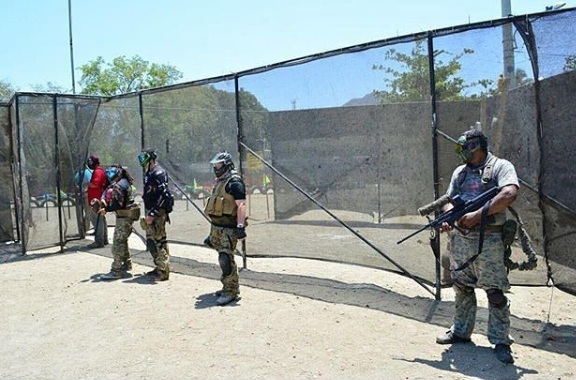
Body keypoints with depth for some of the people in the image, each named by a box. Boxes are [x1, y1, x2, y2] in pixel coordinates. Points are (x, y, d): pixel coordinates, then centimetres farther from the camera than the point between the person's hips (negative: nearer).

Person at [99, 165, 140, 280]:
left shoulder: (119, 185, -19)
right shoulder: (122, 182, 13)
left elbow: (118, 204, -24)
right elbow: (107, 191, 11)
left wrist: (106, 209, -13)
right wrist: (103, 200, -8)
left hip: (124, 217, -11)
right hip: (124, 216, 11)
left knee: (117, 243, -9)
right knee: (122, 241, 22)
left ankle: (116, 271, -8)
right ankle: (127, 264, 35)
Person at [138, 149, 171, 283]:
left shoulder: (158, 173, -15)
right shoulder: (149, 173, 16)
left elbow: (161, 195, -23)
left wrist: (152, 214, -24)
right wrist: (147, 213, 19)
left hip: (157, 213, -10)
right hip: (150, 212, 10)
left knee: (159, 241, -7)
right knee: (151, 241, 15)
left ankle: (163, 271, -2)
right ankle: (159, 267, 25)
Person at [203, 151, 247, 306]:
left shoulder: (234, 182, -12)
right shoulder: (220, 182, 19)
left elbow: (241, 205, -20)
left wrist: (240, 226, -27)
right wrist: (213, 229, 26)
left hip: (229, 228, -10)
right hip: (217, 227, 10)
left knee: (226, 258, -12)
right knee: (223, 258, 14)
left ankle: (231, 291, -6)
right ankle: (229, 287, 25)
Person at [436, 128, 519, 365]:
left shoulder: (501, 167, -3)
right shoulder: (460, 172, 17)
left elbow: (509, 194, -20)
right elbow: (450, 200, 15)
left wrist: (478, 214, -21)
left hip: (488, 239, -6)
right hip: (460, 237, 6)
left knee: (495, 292, -3)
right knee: (461, 288, 13)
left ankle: (501, 342, 8)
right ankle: (460, 332, 27)